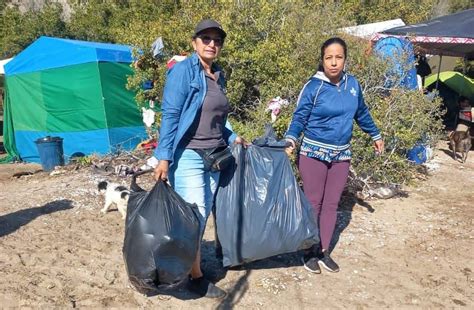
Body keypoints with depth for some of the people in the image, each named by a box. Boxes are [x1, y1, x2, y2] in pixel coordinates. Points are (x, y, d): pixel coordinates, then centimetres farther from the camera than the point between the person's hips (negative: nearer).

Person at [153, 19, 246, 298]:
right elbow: (170, 115, -15)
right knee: (194, 217, -3)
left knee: (204, 215, 13)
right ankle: (196, 277, 14)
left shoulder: (219, 76, 13)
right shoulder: (182, 71, -9)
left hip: (214, 156, 8)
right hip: (188, 156, -7)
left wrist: (232, 138, 19)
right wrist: (164, 157, -19)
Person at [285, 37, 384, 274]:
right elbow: (299, 118, -10)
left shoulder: (353, 84, 3)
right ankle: (309, 252, 17)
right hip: (314, 154, -4)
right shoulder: (313, 86, -11)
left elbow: (361, 113, 18)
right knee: (313, 204, 3)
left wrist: (375, 135, 27)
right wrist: (290, 141, -26)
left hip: (342, 155, 5)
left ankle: (323, 251, 22)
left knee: (331, 204, 10)